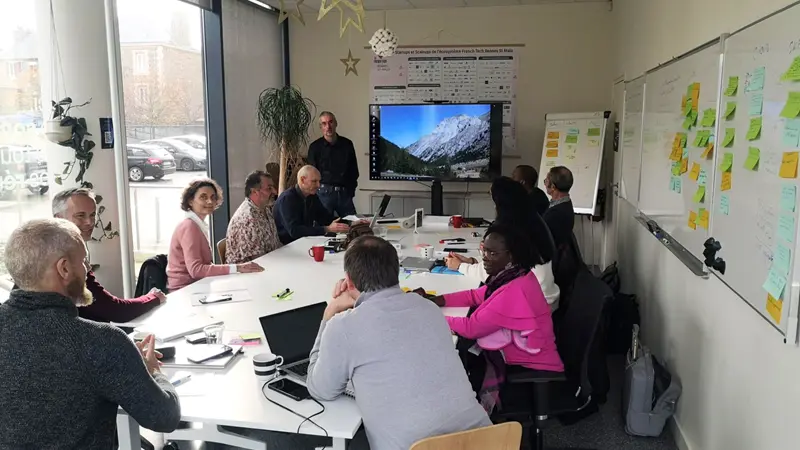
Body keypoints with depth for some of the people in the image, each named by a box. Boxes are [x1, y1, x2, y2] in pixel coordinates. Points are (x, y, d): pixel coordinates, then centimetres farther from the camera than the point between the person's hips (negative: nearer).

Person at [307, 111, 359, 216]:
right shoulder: (315, 147, 1)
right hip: (325, 193, -2)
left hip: (345, 193, 3)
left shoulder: (347, 144, 9)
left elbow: (354, 171, 15)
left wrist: (351, 190, 7)